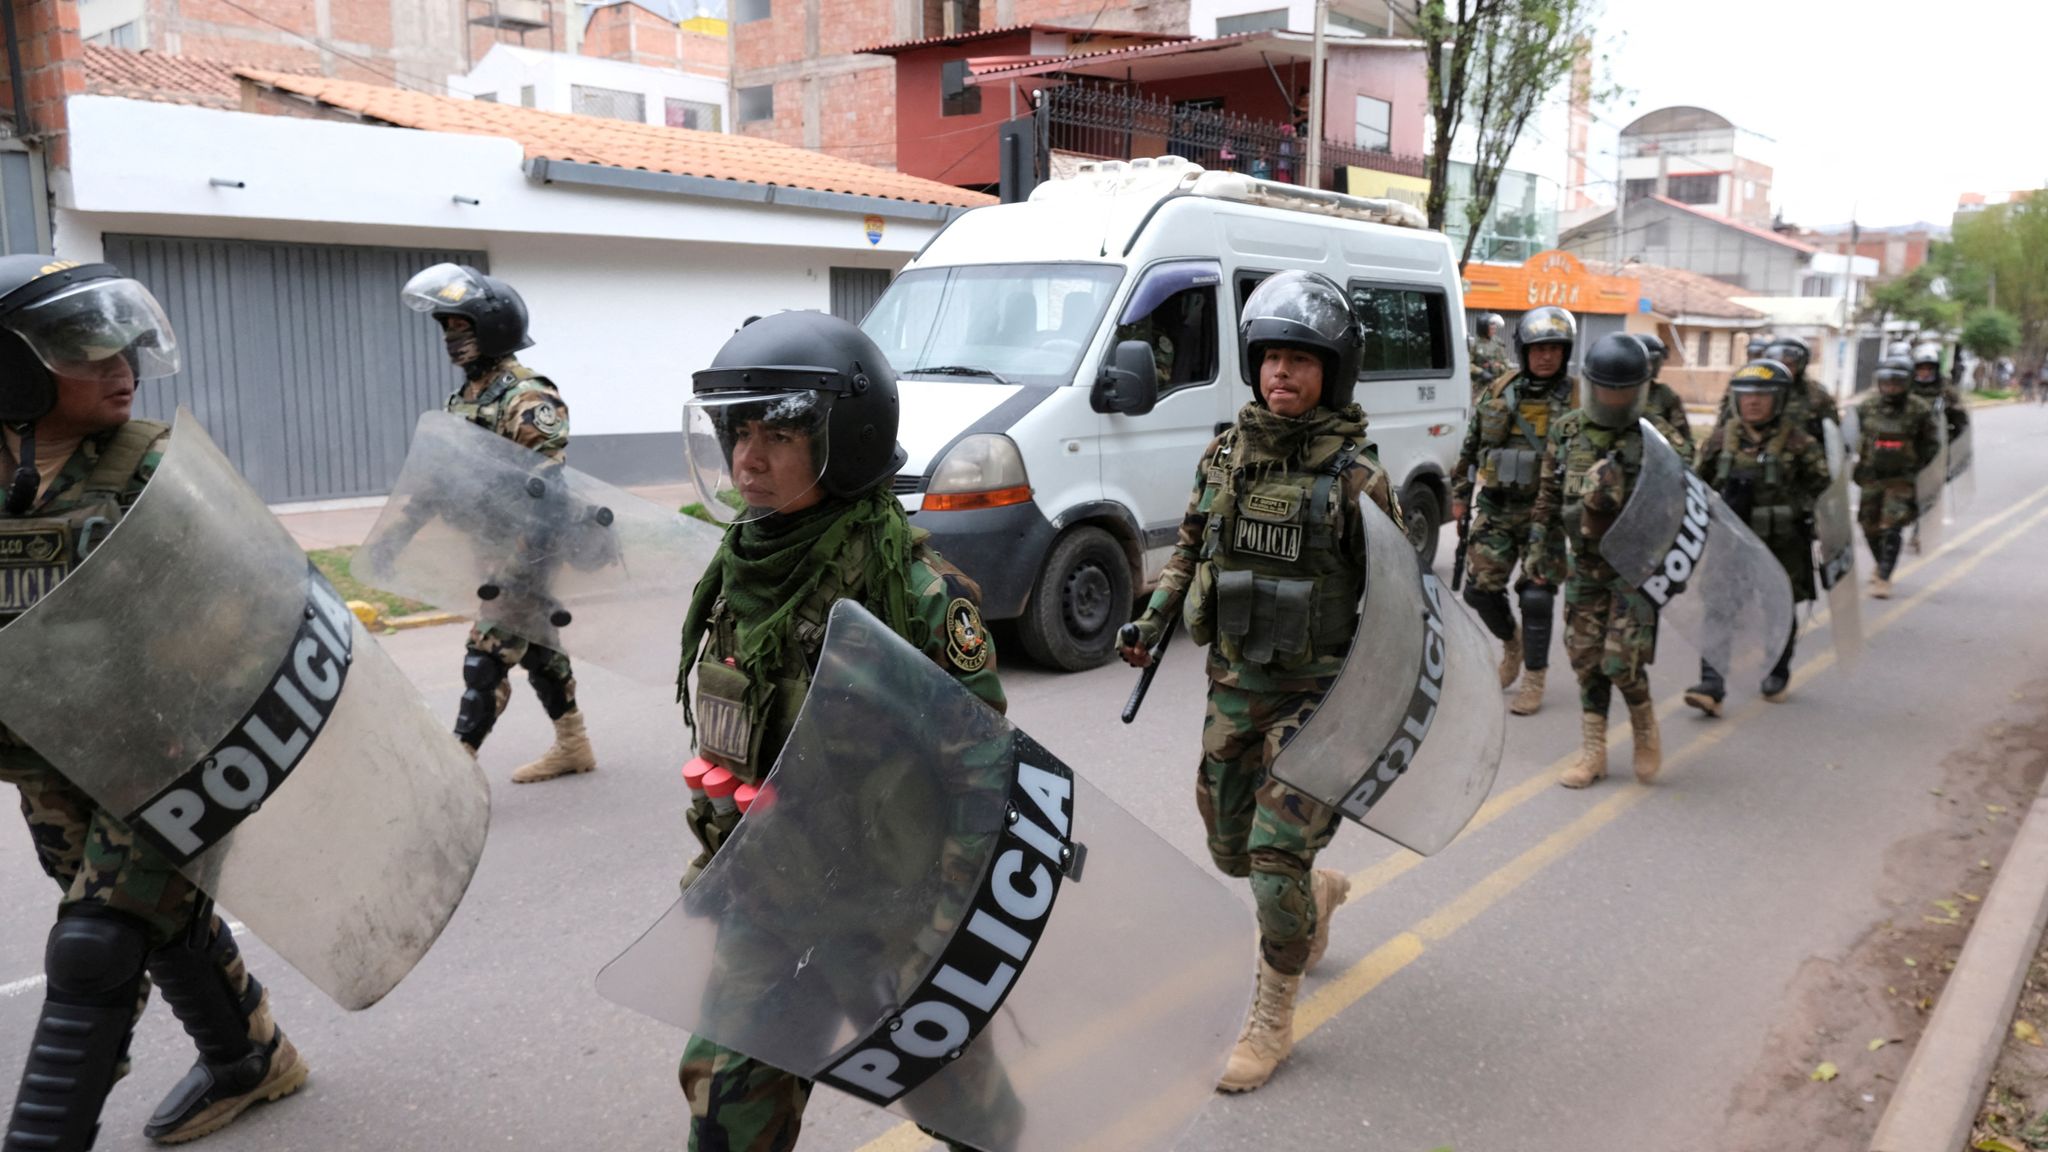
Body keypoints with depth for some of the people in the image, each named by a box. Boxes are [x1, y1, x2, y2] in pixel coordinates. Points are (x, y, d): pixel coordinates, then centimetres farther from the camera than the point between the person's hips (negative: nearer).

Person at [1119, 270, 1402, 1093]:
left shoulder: (1354, 475, -12)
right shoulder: (1225, 453, 2)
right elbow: (1191, 546, 14)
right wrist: (1153, 619, 2)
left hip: (1317, 691, -5)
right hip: (1233, 683, 5)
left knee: (1277, 856, -7)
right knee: (1232, 849, 16)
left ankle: (1272, 1019, 13)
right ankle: (1320, 894, 48)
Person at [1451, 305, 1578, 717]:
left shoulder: (1578, 400, -4)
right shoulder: (1497, 395, 4)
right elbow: (1469, 448, 14)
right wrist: (1459, 494, 13)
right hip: (1495, 510, 3)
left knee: (1536, 596, -5)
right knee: (1480, 589, 3)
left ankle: (1534, 679, 10)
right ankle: (1512, 643, 33)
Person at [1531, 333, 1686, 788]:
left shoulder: (1657, 438, -7)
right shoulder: (1567, 432, 4)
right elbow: (1549, 495, 13)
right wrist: (1541, 548, 12)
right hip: (1585, 566, 4)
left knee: (1622, 661, -9)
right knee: (1586, 660, 7)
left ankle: (1646, 730, 20)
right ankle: (1593, 752, 18)